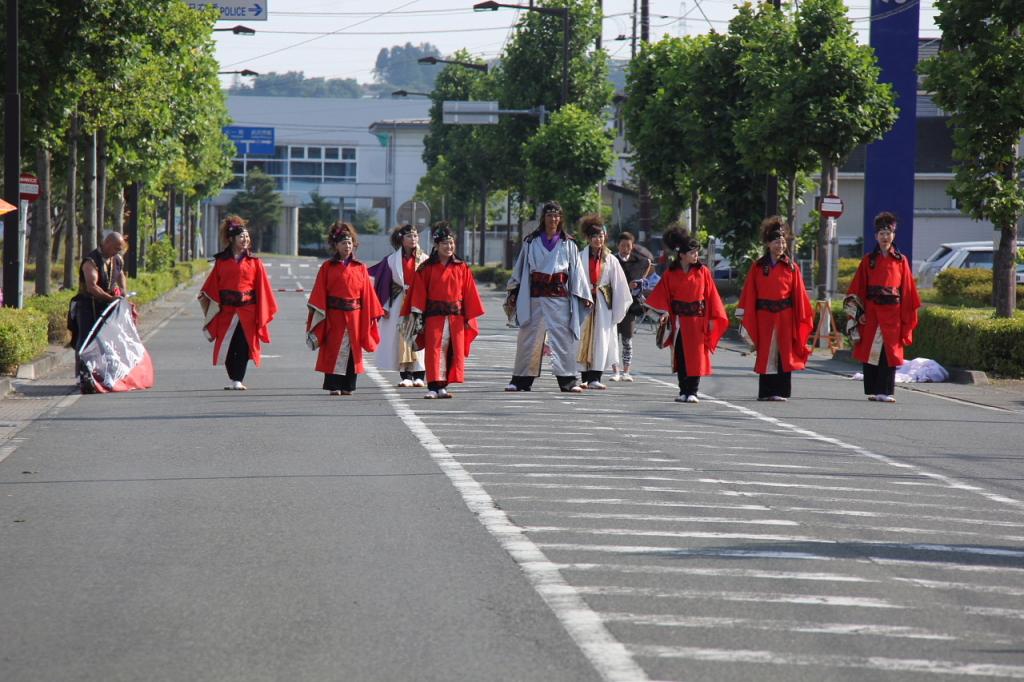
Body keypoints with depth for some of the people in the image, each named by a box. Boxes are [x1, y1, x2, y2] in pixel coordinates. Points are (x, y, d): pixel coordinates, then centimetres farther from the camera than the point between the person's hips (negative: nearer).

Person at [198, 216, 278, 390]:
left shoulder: (254, 263, 4)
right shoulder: (221, 262, 7)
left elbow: (262, 289, 4)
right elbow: (211, 287, 9)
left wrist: (262, 314, 0)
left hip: (247, 311, -1)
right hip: (226, 311, 1)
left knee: (243, 347, -5)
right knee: (227, 346, 3)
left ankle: (238, 380, -1)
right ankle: (234, 380, 14)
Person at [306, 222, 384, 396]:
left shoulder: (360, 269, 8)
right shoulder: (327, 267, 3)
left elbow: (367, 295, 8)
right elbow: (319, 294, 0)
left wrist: (371, 315, 4)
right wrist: (317, 314, -7)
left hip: (354, 315, 2)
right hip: (334, 315, -2)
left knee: (352, 350, 4)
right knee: (334, 350, -1)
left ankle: (348, 386, 12)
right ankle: (334, 386, 3)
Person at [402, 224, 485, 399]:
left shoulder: (462, 268, 6)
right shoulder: (426, 268, 1)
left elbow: (469, 294, 8)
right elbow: (419, 293, 0)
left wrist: (470, 317, 5)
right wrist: (416, 315, -5)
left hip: (456, 317, 3)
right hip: (434, 317, -3)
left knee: (454, 351, 3)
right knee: (434, 350, -7)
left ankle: (443, 386, 11)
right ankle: (434, 386, -7)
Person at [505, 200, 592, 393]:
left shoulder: (568, 245, 9)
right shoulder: (531, 243, 9)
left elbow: (576, 271, 7)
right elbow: (520, 268, 12)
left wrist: (584, 296, 2)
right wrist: (513, 292, 8)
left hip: (560, 298, 0)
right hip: (536, 298, 0)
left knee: (563, 337, -4)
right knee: (530, 338, 1)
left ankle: (568, 380, -1)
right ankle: (521, 380, 5)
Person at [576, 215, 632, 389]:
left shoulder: (610, 260, 4)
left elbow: (618, 284, 6)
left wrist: (618, 308, 2)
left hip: (603, 304, 1)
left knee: (601, 339, -3)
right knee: (585, 337, 2)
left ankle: (595, 378, -3)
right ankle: (585, 378, 7)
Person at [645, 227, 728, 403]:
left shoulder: (703, 272, 0)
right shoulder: (671, 273, 1)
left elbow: (711, 295, 0)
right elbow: (662, 295, 1)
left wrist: (712, 318, -4)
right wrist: (665, 311, -15)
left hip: (698, 319, -1)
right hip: (679, 319, 1)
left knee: (696, 355, -3)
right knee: (680, 355, 4)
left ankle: (692, 392, 0)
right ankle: (683, 391, 11)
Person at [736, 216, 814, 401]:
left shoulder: (791, 267, 2)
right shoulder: (757, 267, 3)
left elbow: (799, 295, 2)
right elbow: (749, 293, 2)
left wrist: (802, 317, -1)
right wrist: (744, 316, -2)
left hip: (785, 316, 0)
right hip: (764, 317, 0)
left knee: (784, 353, 1)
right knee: (765, 354, 4)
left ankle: (781, 391, 6)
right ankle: (766, 392, 9)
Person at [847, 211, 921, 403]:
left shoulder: (901, 261, 7)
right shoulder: (868, 261, 6)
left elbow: (908, 291, 6)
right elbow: (858, 289, 4)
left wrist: (908, 317, 1)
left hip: (892, 312, 0)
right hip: (872, 312, 0)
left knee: (890, 351, -1)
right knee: (871, 350, 0)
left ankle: (885, 391, 2)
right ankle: (873, 390, 6)